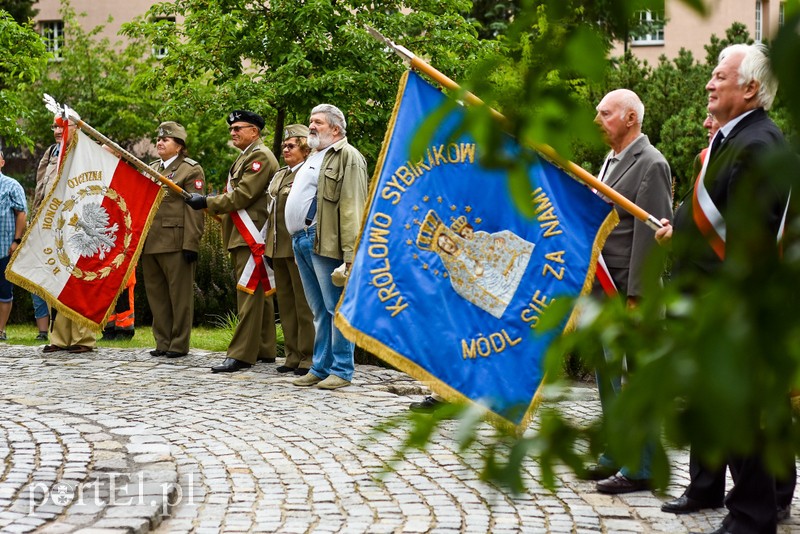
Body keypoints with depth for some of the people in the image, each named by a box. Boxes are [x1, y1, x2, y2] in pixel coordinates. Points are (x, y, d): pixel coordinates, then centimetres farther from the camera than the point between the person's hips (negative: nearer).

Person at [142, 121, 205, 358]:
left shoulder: (191, 170, -3)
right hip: (150, 243, 7)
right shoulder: (151, 168, 19)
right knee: (156, 294, 10)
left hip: (176, 243, -7)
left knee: (179, 295, 0)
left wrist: (191, 244, -17)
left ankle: (179, 344, 6)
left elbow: (195, 210, -10)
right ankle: (163, 342, 18)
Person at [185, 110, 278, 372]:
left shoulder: (260, 156, -11)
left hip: (252, 238, -11)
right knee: (260, 293, 13)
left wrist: (207, 202, -13)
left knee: (249, 295, -11)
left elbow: (243, 195, -18)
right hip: (242, 236, 11)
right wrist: (218, 208, 12)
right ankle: (265, 350, 19)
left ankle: (241, 355, -12)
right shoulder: (245, 157, 22)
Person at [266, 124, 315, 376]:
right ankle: (293, 356, 19)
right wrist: (269, 243, 15)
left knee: (304, 304, -3)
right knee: (285, 303, 12)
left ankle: (309, 358, 3)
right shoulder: (279, 175, 18)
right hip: (278, 248, 9)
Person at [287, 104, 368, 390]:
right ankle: (320, 367, 17)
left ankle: (341, 371, 0)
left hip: (324, 242, -9)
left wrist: (350, 252, -23)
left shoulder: (347, 157, -6)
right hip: (302, 239, 9)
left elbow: (352, 207, -16)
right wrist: (297, 240, 16)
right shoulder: (314, 157, 24)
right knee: (318, 310, 12)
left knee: (336, 308, -4)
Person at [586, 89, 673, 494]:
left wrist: (635, 296, -21)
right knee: (608, 375, 15)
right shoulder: (610, 161, 16)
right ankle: (616, 456, 26)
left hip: (628, 291, -9)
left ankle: (639, 470, 3)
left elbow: (649, 233, -18)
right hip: (601, 286, 10)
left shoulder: (650, 165, -13)